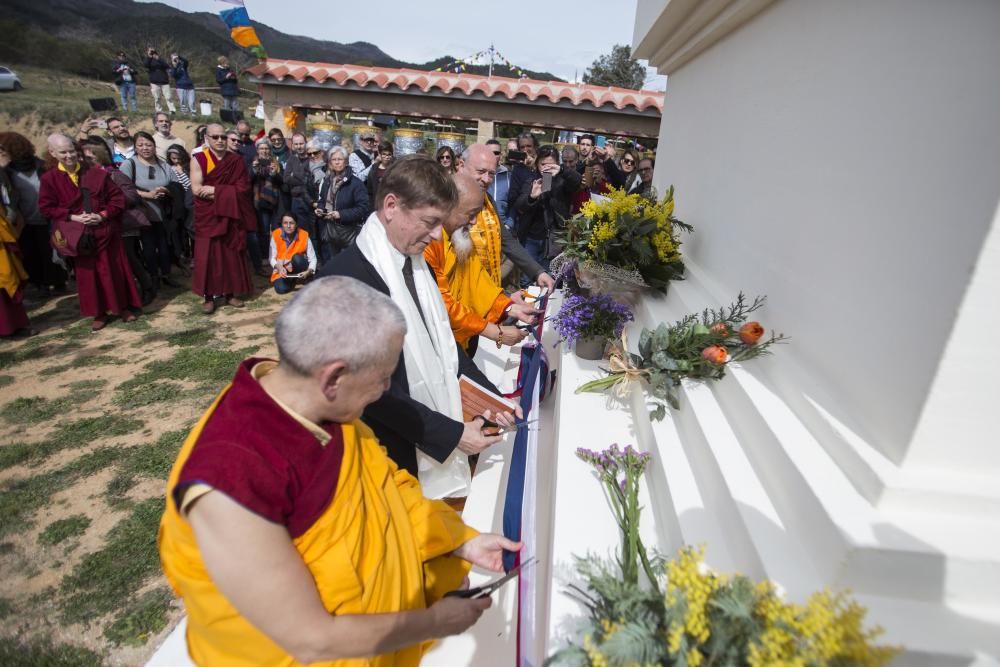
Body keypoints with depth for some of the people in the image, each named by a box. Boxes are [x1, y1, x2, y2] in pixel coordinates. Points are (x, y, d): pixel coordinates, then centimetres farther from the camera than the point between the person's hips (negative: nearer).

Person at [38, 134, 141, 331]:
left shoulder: (97, 173, 0)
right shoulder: (49, 179, 0)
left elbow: (117, 197, 0)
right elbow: (46, 207, -1)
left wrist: (103, 215, -13)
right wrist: (72, 217, -15)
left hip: (105, 231, 0)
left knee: (114, 270, 6)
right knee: (88, 275, 5)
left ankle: (124, 306, 19)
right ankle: (99, 313, 15)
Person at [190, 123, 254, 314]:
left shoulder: (236, 161, 4)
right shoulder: (198, 159, -3)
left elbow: (243, 188, -6)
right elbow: (197, 189, -12)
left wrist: (215, 190, -13)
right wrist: (228, 193, -12)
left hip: (230, 216, 2)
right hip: (207, 217, -2)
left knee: (231, 255, 6)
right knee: (208, 256, -2)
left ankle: (229, 293, 16)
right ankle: (209, 297, 3)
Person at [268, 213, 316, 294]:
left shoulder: (304, 235, -14)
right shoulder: (275, 235, -11)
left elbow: (312, 258, -14)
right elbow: (272, 257, -8)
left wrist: (308, 272, -32)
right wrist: (280, 268, -28)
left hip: (298, 269, -1)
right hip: (282, 270, 1)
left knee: (297, 257, -34)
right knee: (281, 289, -27)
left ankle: (300, 279, -5)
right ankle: (292, 281, 8)